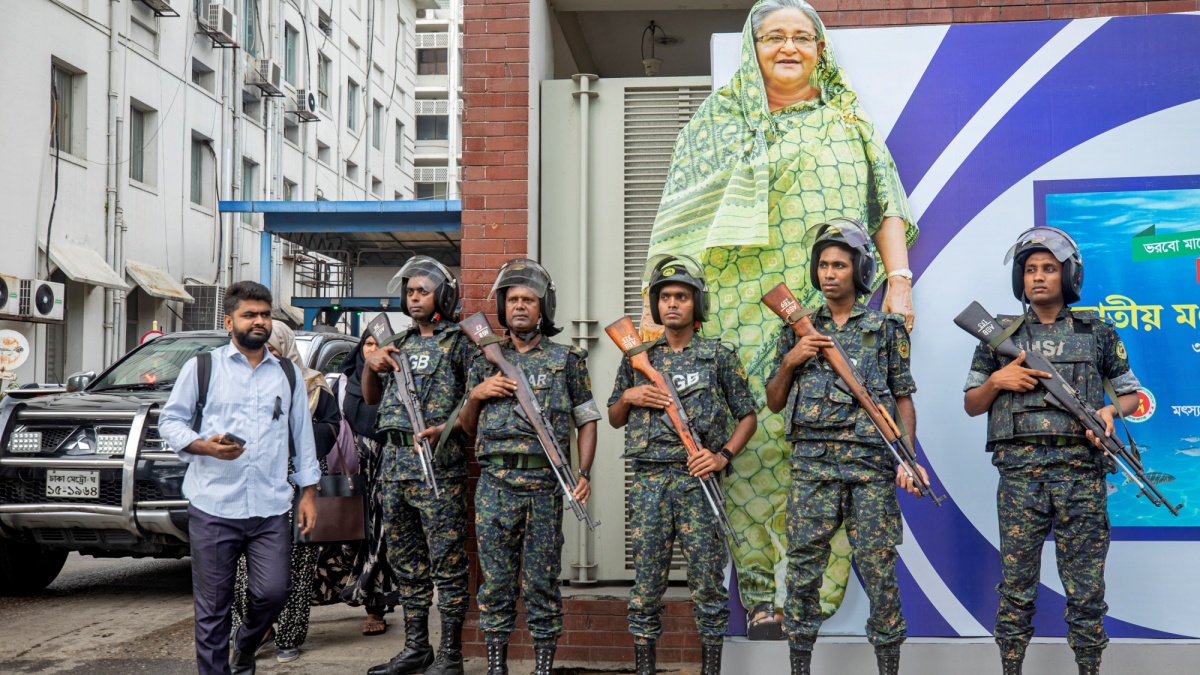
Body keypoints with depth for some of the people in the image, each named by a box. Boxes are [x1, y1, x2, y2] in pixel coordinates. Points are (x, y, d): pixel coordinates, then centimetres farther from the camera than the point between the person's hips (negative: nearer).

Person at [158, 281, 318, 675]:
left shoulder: (288, 374, 16)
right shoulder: (202, 368, 7)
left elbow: (303, 435, 17)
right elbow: (170, 421, 6)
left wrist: (309, 493, 13)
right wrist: (204, 445, -12)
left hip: (271, 509, 2)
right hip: (213, 508, -2)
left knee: (273, 592, -4)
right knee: (212, 606, 0)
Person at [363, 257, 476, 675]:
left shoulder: (459, 342, -1)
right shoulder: (402, 343, 18)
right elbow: (371, 399, 23)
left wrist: (445, 429, -23)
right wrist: (371, 365, 4)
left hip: (439, 467, -7)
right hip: (395, 464, 7)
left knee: (447, 563, -4)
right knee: (407, 563, 12)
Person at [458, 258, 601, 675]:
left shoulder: (566, 360, 6)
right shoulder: (486, 359, 13)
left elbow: (587, 419, 8)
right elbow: (468, 426, 17)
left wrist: (585, 473, -4)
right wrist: (476, 395, -3)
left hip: (545, 483, -2)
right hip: (495, 482, 2)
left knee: (542, 582, 1)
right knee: (496, 578, 5)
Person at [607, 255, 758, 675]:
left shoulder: (719, 356, 5)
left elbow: (748, 415, 7)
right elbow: (614, 419, 19)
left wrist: (723, 455, -8)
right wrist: (628, 397, -2)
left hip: (698, 479, -2)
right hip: (649, 480, 2)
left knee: (707, 578, 0)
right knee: (646, 578, 4)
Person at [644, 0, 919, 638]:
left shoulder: (850, 120, 18)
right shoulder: (721, 117, 12)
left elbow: (886, 204, 16)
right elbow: (682, 214, 6)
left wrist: (899, 280, 3)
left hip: (834, 314, 2)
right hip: (748, 309, -1)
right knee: (756, 442, -6)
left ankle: (822, 593, 2)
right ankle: (759, 592, 3)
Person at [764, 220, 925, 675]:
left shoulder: (885, 328, 9)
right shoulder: (799, 330, 14)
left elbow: (903, 398, 7)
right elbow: (774, 402, 15)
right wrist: (789, 361, -3)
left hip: (871, 462, -2)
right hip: (811, 462, 2)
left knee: (878, 569, -1)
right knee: (803, 569, 2)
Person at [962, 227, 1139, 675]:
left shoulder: (1098, 333, 11)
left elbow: (1131, 393, 16)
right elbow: (971, 404, 15)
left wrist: (1111, 409, -5)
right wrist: (997, 380, -4)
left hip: (1081, 473, 0)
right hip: (1019, 474, 0)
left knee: (1086, 588, 3)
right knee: (1017, 585, 3)